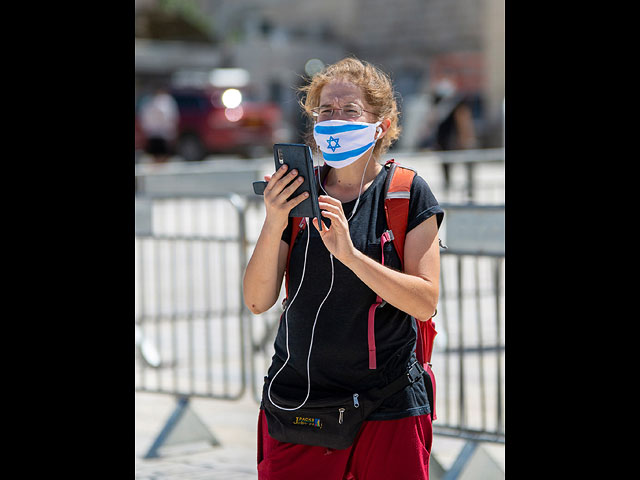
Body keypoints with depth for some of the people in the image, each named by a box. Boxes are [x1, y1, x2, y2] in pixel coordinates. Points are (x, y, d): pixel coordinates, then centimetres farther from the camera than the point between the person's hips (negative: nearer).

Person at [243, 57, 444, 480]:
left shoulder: (408, 194, -2)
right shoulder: (293, 193, 6)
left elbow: (425, 302, -11)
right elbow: (258, 301, 0)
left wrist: (350, 253, -22)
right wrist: (273, 225, -16)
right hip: (296, 399, 2)